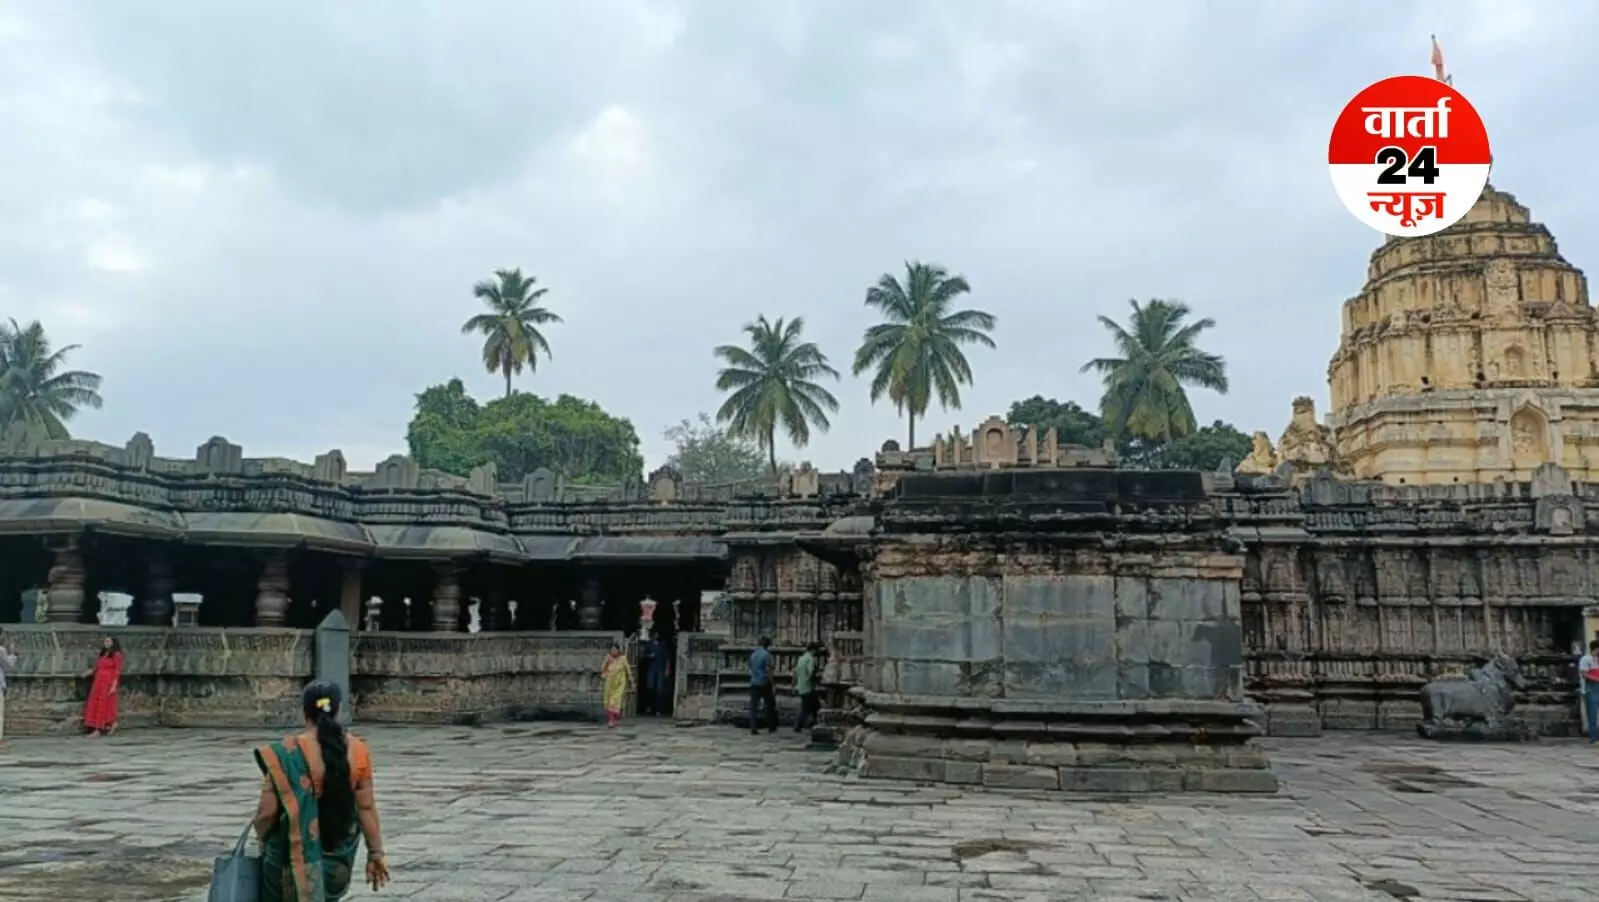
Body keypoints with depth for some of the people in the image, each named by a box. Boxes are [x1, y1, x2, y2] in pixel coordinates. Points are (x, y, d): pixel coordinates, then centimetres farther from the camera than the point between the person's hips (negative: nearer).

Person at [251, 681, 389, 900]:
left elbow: (268, 811, -15)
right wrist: (375, 853, 3)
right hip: (338, 855, 4)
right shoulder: (357, 751, -6)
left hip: (295, 854, -4)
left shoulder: (288, 752, -15)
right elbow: (366, 808, -4)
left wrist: (262, 839, 6)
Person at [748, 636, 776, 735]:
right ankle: (771, 727, 16)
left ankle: (753, 728, -4)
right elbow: (768, 671, -15)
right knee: (770, 705, 10)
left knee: (754, 706, 2)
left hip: (754, 683, 5)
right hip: (764, 683, -5)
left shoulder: (753, 654, 9)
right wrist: (773, 685, -12)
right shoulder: (766, 654, -11)